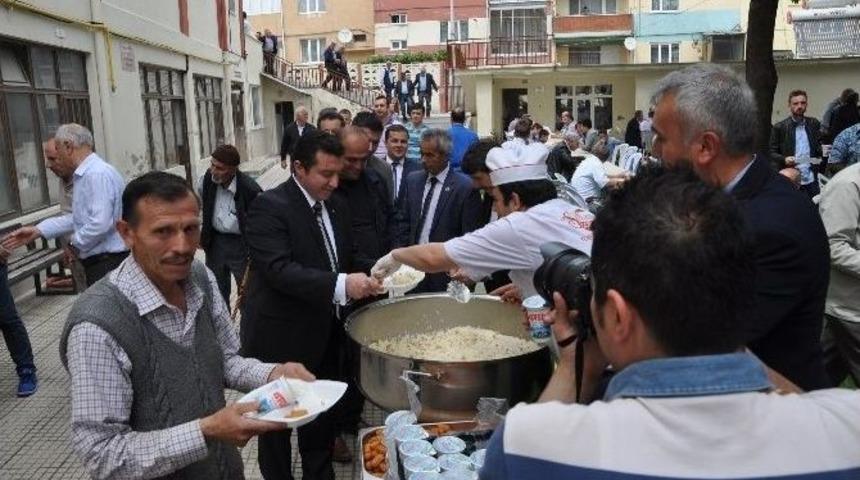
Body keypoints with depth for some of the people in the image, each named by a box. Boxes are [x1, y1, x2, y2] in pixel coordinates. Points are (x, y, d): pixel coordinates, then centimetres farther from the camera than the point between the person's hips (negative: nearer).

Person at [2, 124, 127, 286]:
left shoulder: (98, 174, -17)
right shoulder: (85, 175, 17)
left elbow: (100, 224, -25)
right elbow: (77, 219, 24)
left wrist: (75, 245, -9)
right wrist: (37, 230, 17)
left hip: (108, 263, -10)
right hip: (98, 261, 10)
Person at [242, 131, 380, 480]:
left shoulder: (337, 206, 6)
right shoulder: (269, 206, -19)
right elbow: (279, 270, -29)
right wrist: (340, 284, -38)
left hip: (325, 333, 7)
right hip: (281, 337, -7)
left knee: (323, 411, 21)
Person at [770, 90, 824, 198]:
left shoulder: (814, 124, 8)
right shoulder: (779, 127, -2)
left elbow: (820, 145, 13)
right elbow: (771, 153, -2)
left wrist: (823, 150, -9)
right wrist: (784, 159, -21)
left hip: (811, 180, 3)